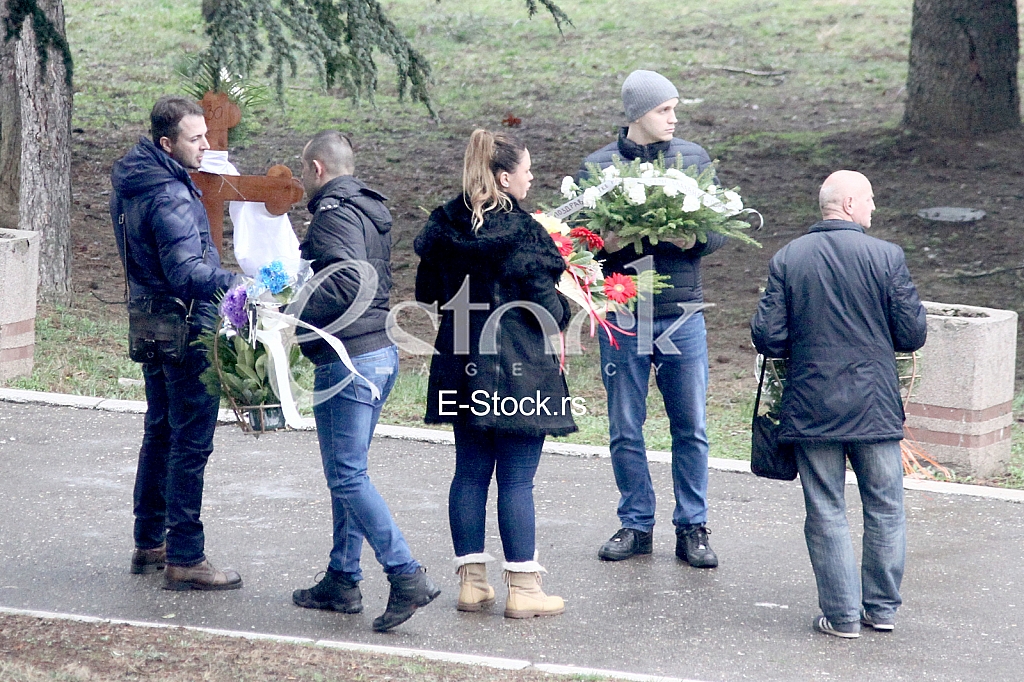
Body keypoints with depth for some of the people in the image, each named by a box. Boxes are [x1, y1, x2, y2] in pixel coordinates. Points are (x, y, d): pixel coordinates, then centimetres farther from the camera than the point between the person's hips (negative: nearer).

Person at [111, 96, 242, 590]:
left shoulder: (130, 184, 7)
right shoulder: (170, 198, -24)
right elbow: (187, 274, -33)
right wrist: (239, 284, -46)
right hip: (187, 328, -10)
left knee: (160, 433, 19)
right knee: (191, 443, -4)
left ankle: (149, 543, 28)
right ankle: (184, 559, -1)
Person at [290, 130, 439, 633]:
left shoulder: (334, 214, -13)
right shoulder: (370, 211, 17)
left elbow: (347, 282, -26)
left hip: (348, 360, -10)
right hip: (380, 351, 10)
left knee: (347, 475, -8)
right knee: (347, 473, 16)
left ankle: (407, 577, -13)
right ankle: (342, 581, 21)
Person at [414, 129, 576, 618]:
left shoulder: (443, 226, 4)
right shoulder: (521, 232, -15)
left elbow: (427, 292, 13)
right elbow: (547, 307, -13)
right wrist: (563, 314, 7)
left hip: (461, 369, 6)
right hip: (517, 368, -6)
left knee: (470, 473, 12)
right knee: (516, 480, -2)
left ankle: (472, 580, 16)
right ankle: (523, 589, 3)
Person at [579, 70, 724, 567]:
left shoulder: (693, 158, 5)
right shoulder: (597, 167, 1)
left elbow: (719, 229, 6)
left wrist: (692, 239, -15)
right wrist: (607, 243, -18)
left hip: (682, 315, 1)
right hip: (622, 317, -1)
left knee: (691, 428, 4)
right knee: (625, 430, 7)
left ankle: (692, 528, 14)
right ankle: (636, 525, 20)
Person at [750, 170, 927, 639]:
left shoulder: (787, 259, -3)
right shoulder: (887, 256, -8)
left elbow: (767, 337, -6)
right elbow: (912, 334, -7)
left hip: (811, 407, 1)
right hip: (875, 406, -1)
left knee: (826, 513, 7)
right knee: (885, 509, 14)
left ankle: (842, 614, 7)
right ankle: (882, 608, 20)